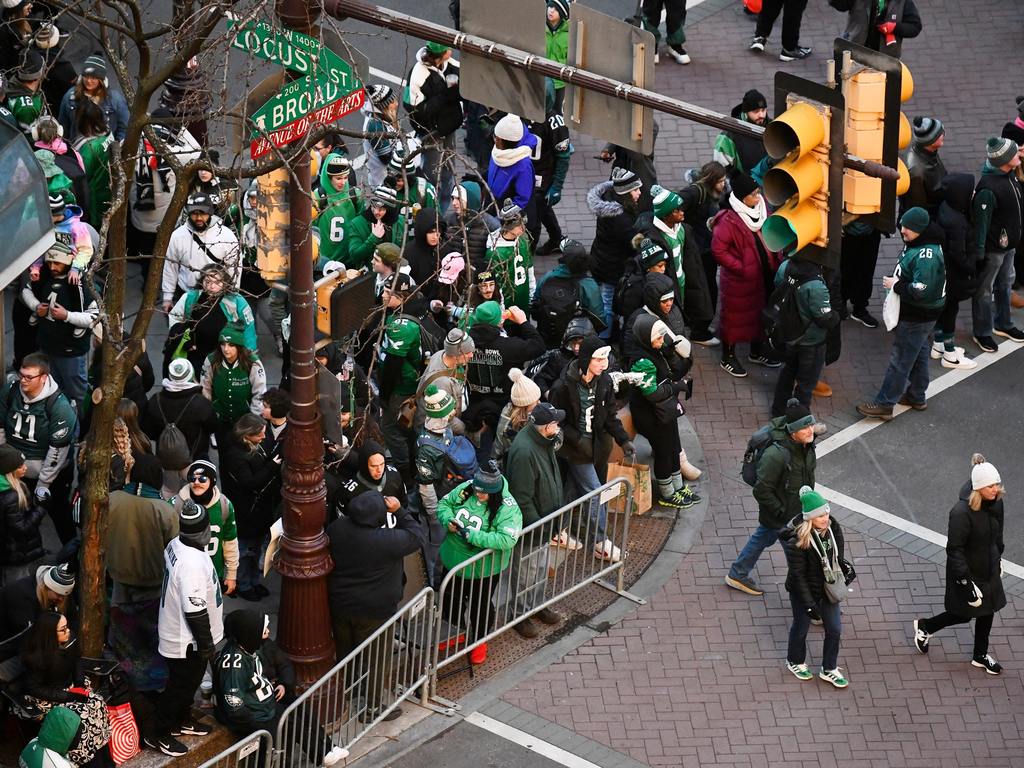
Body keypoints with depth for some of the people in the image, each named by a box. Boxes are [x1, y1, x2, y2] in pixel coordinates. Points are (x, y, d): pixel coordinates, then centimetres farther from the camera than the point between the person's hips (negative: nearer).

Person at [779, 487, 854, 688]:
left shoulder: (833, 528, -13)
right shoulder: (797, 541, -31)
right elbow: (798, 575, -24)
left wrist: (844, 565, -5)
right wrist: (809, 603, -22)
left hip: (827, 588, 5)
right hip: (804, 591, -5)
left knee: (834, 629, 14)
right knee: (801, 627, 19)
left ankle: (829, 669, 36)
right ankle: (795, 662, 47)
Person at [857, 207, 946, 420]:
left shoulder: (926, 255, -29)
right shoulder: (917, 245, 3)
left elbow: (921, 290, -33)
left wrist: (896, 285, -20)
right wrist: (897, 282, 4)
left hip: (916, 318, -10)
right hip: (922, 315, 10)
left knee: (900, 360, -2)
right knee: (919, 356, 23)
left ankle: (884, 404, 4)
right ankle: (916, 396, 37)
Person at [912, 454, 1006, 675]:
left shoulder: (995, 502, -10)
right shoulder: (962, 512, -33)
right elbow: (954, 549, -26)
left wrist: (998, 557, 21)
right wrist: (965, 581, -25)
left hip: (989, 568, 7)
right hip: (968, 570, -7)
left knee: (988, 610, 17)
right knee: (963, 614, 10)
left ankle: (980, 656, 38)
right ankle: (924, 627, 38)